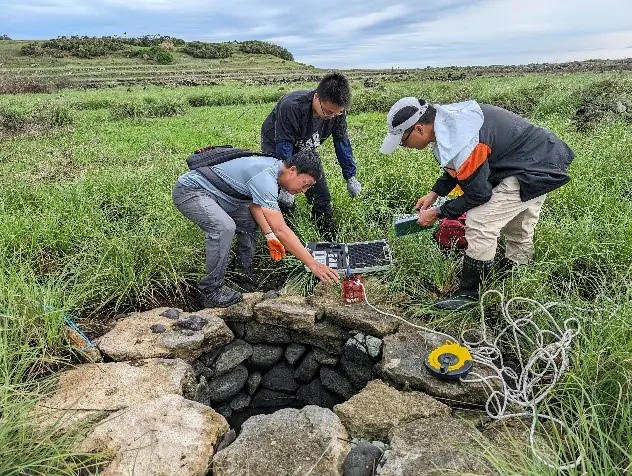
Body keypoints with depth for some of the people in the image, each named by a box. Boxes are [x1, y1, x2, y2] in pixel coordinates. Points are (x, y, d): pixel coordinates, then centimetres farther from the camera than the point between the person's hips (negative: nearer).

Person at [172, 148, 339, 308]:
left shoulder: (272, 166, 0)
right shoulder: (264, 178, -30)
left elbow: (254, 204, 11)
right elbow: (281, 230, -35)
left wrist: (270, 236, 0)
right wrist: (313, 264, -32)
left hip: (210, 192, 10)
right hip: (189, 191, -10)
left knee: (249, 219, 12)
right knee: (225, 227, -31)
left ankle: (244, 275, 19)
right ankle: (211, 291, -15)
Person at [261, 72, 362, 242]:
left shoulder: (337, 110, -23)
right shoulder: (291, 106, -39)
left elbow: (342, 142, -10)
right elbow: (284, 147, -34)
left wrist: (350, 177, -5)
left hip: (304, 150, 5)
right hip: (276, 147, -4)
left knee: (322, 199, 5)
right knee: (285, 202, -12)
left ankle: (332, 243, 19)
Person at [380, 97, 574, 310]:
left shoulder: (459, 144, -34)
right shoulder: (446, 118, -4)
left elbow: (478, 195, -21)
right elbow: (457, 167, 12)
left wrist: (437, 213, -11)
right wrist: (434, 193, 6)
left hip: (535, 171, -10)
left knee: (480, 223, -14)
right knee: (517, 228, 26)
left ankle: (469, 294, -1)